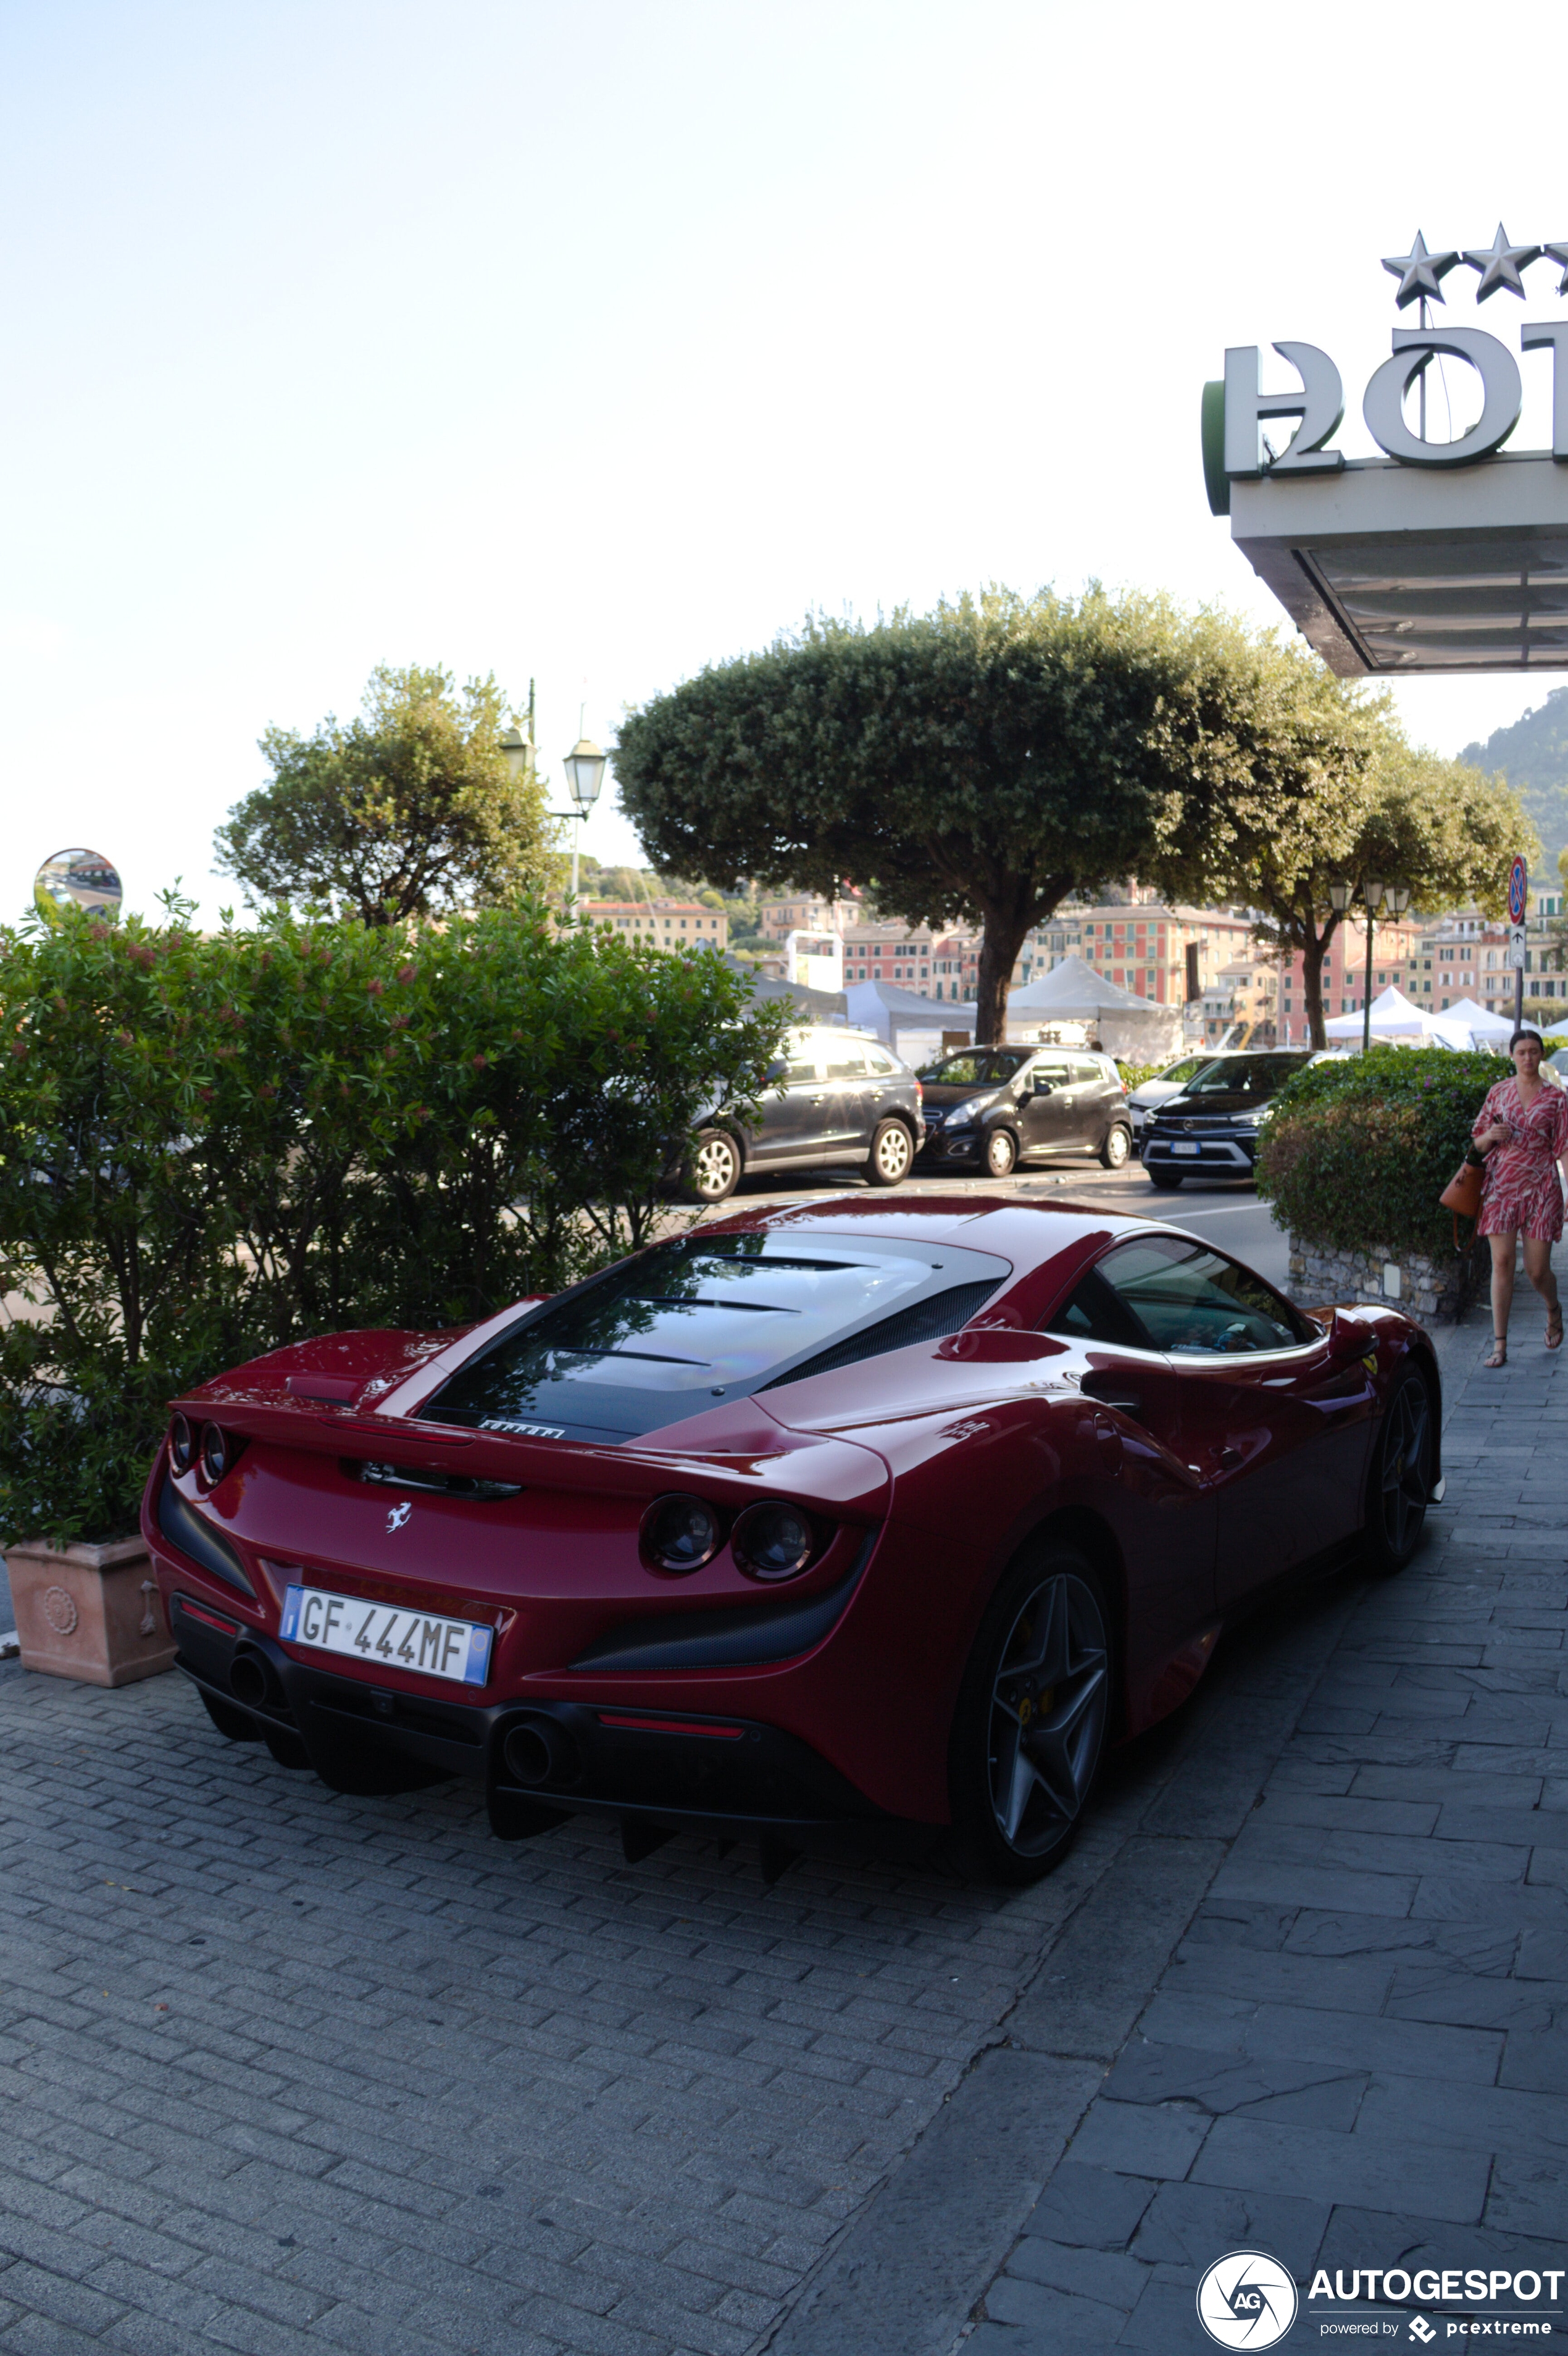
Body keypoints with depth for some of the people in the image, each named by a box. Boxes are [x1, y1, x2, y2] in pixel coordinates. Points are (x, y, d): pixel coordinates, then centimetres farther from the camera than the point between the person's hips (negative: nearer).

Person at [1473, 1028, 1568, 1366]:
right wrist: (1491, 1135, -11)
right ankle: (1500, 1343, -1)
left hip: (1540, 1187, -1)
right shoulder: (1498, 1093, 7)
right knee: (1502, 1262, -5)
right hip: (1501, 1186, 1)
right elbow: (1479, 1142, 12)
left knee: (1537, 1270, 1)